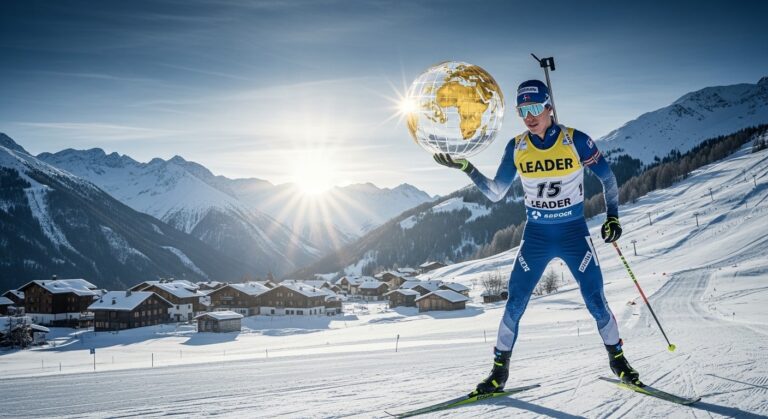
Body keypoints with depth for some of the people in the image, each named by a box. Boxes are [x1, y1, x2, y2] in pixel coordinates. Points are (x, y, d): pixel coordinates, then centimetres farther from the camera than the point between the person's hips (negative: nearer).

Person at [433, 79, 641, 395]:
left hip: (574, 233, -2)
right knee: (515, 303, -2)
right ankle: (499, 370, 12)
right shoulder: (516, 148, -3)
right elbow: (495, 193, 3)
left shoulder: (575, 141, -11)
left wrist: (613, 216, -3)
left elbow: (608, 178, 2)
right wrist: (465, 167, -7)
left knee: (595, 301, -1)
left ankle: (617, 359, 23)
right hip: (536, 235, 2)